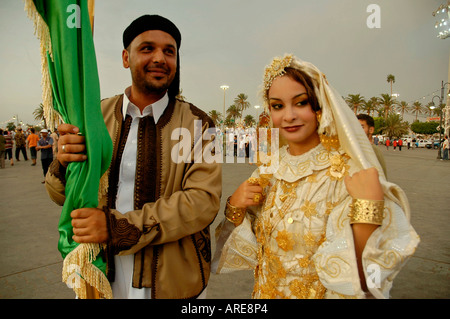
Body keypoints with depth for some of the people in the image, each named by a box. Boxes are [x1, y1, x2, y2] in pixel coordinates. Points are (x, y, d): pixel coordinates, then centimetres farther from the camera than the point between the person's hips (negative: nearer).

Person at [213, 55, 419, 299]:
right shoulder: (269, 170, -7)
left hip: (321, 293, -4)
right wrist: (234, 209, -16)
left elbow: (361, 279, -24)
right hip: (266, 291, 5)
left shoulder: (349, 176, -23)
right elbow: (247, 249, 1)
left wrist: (367, 209, -36)